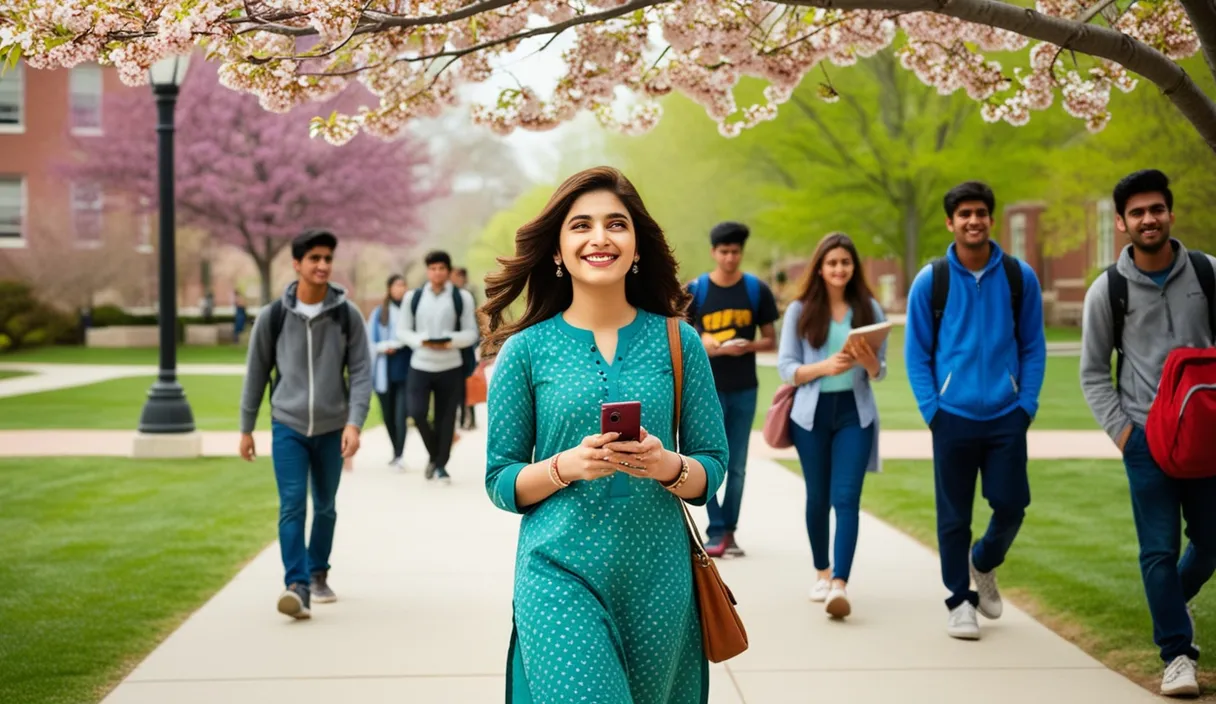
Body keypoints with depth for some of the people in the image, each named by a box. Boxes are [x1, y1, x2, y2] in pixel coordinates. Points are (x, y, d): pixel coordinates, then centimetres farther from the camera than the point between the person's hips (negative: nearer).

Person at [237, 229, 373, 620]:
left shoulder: (347, 315, -2)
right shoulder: (274, 316, -3)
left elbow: (361, 372, -4)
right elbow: (256, 372, 6)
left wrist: (354, 422, -16)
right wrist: (246, 428, 10)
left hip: (331, 428, 1)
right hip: (287, 426, -1)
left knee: (325, 507, 13)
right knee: (292, 506, -13)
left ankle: (318, 574, 31)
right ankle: (298, 587, -16)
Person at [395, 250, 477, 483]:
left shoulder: (462, 298, 2)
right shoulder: (414, 297, 5)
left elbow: (471, 333, 1)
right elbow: (402, 331, 6)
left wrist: (451, 341, -18)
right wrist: (420, 340, -14)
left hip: (450, 367, 0)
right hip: (420, 365, 0)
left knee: (446, 418, 4)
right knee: (417, 412, -12)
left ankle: (441, 464, 19)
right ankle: (434, 454, 13)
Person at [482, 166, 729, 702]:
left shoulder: (678, 342, 3)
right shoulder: (527, 349, 0)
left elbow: (713, 466, 6)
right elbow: (500, 481, 3)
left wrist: (668, 467, -16)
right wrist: (567, 465, -16)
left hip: (658, 577, 2)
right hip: (561, 576, -2)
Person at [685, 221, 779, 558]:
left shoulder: (757, 290, 2)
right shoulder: (695, 291, -1)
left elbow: (770, 340, 6)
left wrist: (747, 346, -15)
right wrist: (707, 348, -17)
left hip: (744, 390, 1)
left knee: (737, 466, 7)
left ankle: (730, 530, 16)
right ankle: (716, 531, 2)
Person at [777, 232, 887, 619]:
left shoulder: (869, 308, 4)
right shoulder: (800, 310, 1)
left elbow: (880, 372, 5)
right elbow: (786, 368, -4)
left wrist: (870, 363, -18)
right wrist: (824, 366, -20)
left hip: (855, 412, 0)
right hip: (812, 413, 0)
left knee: (846, 498, -12)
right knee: (818, 497, 11)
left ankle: (840, 584, -20)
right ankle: (822, 572, 31)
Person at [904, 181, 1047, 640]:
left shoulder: (1020, 277, 3)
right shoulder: (930, 281, -1)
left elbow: (1033, 347, 7)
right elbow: (916, 353, 2)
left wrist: (1026, 406, -2)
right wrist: (932, 411, -6)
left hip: (1007, 417, 1)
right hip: (952, 417, -1)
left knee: (1011, 506, 4)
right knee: (954, 516, 4)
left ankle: (984, 562, 34)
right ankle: (960, 601, 19)